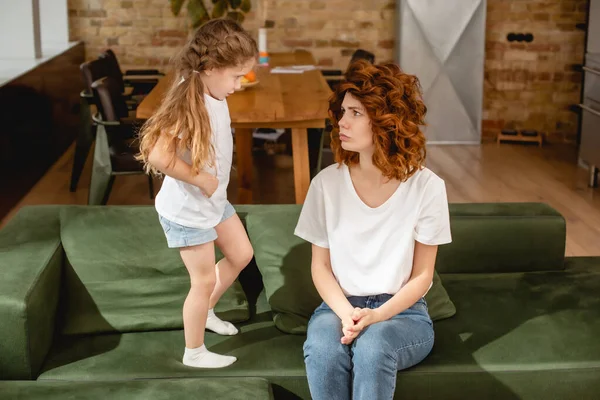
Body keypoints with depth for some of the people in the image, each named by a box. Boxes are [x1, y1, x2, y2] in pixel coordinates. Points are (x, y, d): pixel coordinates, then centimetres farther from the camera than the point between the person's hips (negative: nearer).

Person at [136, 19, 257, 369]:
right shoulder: (188, 104, -30)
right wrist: (202, 179, -28)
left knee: (241, 254, 21)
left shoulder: (214, 96, -4)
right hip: (188, 209, -8)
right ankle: (194, 352, 28)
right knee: (204, 280, 6)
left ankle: (206, 310, 45)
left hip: (215, 201, 9)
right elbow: (157, 155, -40)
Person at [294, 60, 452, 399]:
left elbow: (422, 276, -4)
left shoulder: (427, 186, -10)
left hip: (403, 311, -1)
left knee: (372, 348, -36)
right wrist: (346, 313, -16)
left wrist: (377, 316, -20)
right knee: (322, 350, -33)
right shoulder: (327, 183, -4)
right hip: (340, 306, 2)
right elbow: (320, 265, 2)